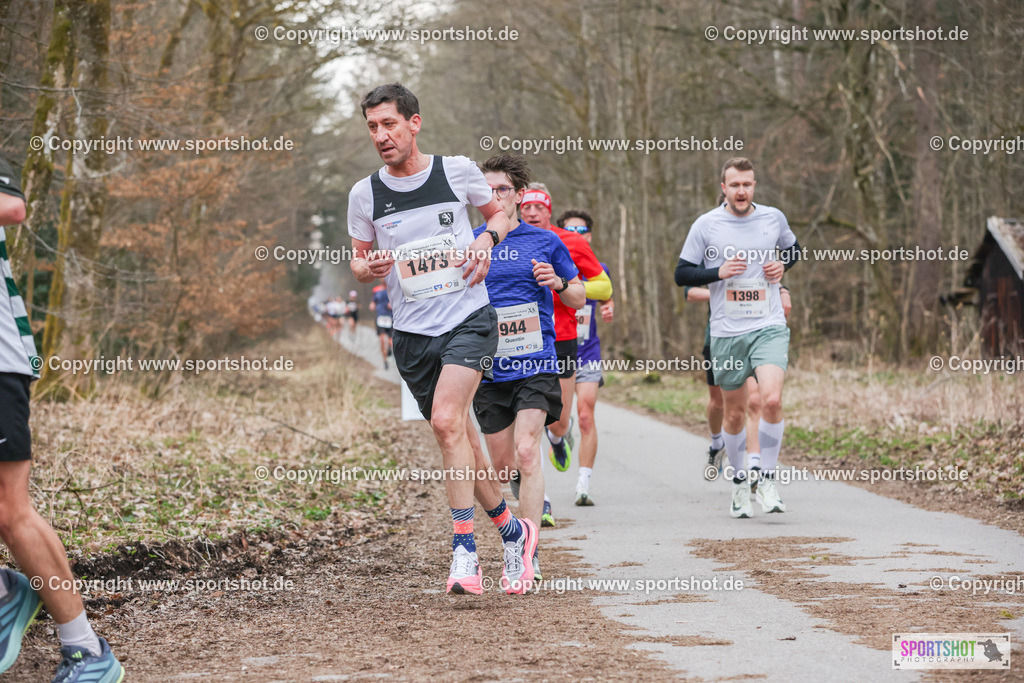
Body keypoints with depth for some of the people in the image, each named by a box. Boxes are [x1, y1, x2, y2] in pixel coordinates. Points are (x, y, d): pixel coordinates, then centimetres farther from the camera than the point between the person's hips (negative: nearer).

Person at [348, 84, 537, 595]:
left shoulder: (457, 170, -1)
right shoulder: (364, 194, 3)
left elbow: (498, 214, 16)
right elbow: (358, 260, 14)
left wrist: (487, 239, -6)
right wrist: (368, 268, -9)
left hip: (469, 319, -3)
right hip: (412, 333, 3)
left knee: (447, 422, -23)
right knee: (460, 442, 8)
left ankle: (464, 553, -21)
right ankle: (512, 532, 30)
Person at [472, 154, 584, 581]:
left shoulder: (544, 242, 6)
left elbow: (578, 299, 14)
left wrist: (558, 282, -7)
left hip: (536, 366, -3)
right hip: (488, 369, 3)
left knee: (526, 453, -17)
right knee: (502, 466, 6)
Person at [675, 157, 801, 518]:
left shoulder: (773, 218, 5)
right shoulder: (706, 225, 0)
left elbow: (794, 248, 25)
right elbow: (682, 274, 3)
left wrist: (783, 265, 3)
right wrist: (719, 272, -13)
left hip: (769, 327, 0)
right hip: (726, 332, 0)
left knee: (772, 400, -20)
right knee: (734, 414, 7)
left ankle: (767, 480, -6)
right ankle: (739, 482, 26)